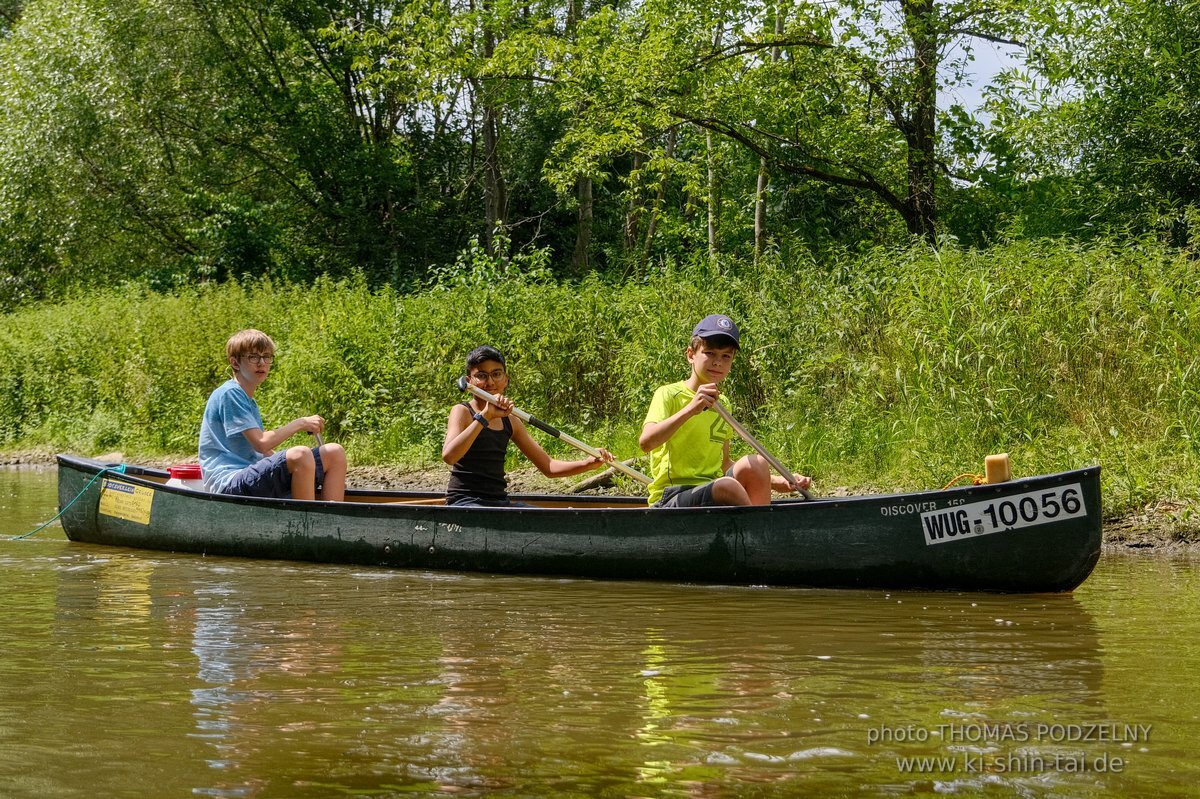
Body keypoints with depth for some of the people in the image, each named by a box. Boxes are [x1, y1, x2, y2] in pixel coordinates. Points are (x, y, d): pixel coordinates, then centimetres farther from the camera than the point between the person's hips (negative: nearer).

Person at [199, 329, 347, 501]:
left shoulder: (250, 402, 24)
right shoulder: (229, 394, -7)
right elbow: (261, 443, -17)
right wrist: (300, 424, -7)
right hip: (229, 484, -10)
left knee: (334, 453, 0)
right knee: (300, 454, -34)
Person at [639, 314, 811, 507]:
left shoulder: (723, 406, 18)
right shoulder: (668, 395, -4)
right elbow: (645, 442, -22)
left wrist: (775, 481, 15)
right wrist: (690, 409, -32)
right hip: (671, 498, -7)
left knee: (756, 463, -20)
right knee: (728, 486, -34)